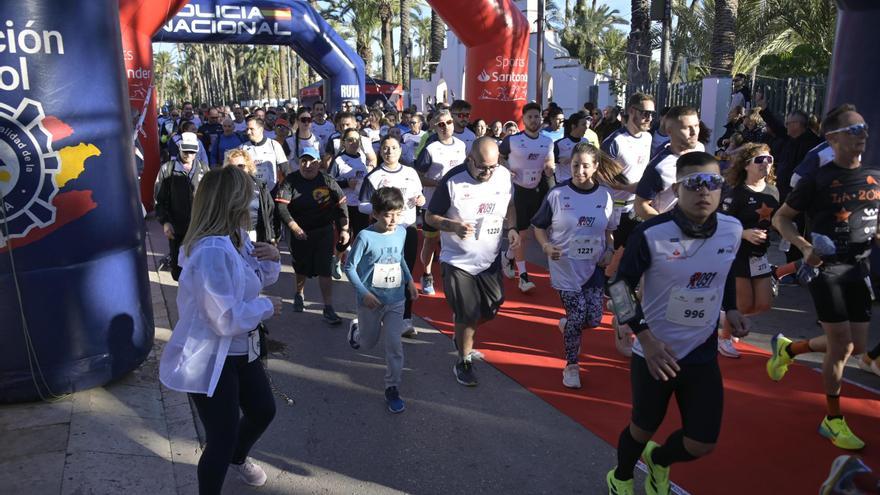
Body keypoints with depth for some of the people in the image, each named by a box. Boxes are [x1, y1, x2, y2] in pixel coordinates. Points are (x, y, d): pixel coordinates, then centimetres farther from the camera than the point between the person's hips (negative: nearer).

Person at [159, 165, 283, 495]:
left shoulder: (235, 237, 1)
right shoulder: (213, 251, -31)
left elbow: (261, 279, 14)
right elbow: (227, 319, -33)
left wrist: (272, 258, -7)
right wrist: (267, 307, -17)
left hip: (241, 352, 10)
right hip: (210, 360, -10)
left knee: (263, 410, 25)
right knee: (222, 437, 2)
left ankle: (238, 458, 55)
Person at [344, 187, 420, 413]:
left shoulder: (401, 232, -4)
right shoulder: (365, 237, -20)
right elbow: (349, 267, -12)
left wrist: (409, 280, 6)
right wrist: (364, 293, -18)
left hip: (396, 300, 3)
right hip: (371, 301, -3)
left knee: (394, 344, -2)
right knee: (369, 342, 18)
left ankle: (392, 388, 13)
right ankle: (356, 329, 53)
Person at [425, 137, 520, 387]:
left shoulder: (504, 176, -6)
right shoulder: (452, 181, -18)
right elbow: (430, 216, -10)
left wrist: (512, 228, -5)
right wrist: (455, 227, -28)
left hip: (491, 258, 5)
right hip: (458, 260, -4)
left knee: (492, 307, 16)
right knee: (467, 314, 3)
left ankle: (463, 335, 46)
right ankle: (464, 361, 27)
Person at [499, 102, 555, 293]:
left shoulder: (548, 141, 1)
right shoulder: (512, 140, -11)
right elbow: (498, 157, 2)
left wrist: (550, 168, -7)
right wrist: (505, 169, -16)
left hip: (537, 191, 5)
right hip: (517, 190, -4)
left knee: (523, 232, 13)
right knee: (522, 234, -3)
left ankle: (508, 256, 41)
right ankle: (523, 276, 6)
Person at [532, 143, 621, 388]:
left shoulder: (605, 196, -1)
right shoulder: (557, 194, -10)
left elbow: (609, 230, 12)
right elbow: (539, 226, -1)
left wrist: (609, 251, -5)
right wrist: (546, 246, -17)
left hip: (593, 267, 3)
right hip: (565, 267, -3)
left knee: (593, 319, 0)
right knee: (578, 314, -5)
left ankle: (566, 325, 37)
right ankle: (571, 365, 18)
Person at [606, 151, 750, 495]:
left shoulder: (733, 230, -5)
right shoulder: (651, 234, -20)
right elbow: (620, 285, -13)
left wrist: (730, 309, 2)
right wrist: (646, 338, -19)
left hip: (703, 355, 4)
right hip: (655, 353, -4)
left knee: (702, 444, 7)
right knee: (643, 429, 16)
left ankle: (658, 460, 44)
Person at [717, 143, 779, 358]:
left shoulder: (773, 192, 6)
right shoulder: (736, 194, -14)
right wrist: (745, 234, -29)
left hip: (760, 255, 7)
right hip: (737, 254, -7)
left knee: (764, 304, 7)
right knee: (745, 304, -1)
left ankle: (726, 318, 32)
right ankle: (724, 338, 23)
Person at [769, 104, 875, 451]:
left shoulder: (874, 179, 7)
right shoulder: (819, 180, -9)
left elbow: (875, 223, 18)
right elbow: (781, 218, -4)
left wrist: (875, 239, -4)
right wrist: (805, 247, -18)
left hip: (860, 269, 6)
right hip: (827, 269, -6)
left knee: (857, 347, 10)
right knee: (841, 347, -2)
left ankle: (788, 348, 34)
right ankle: (833, 420, 16)